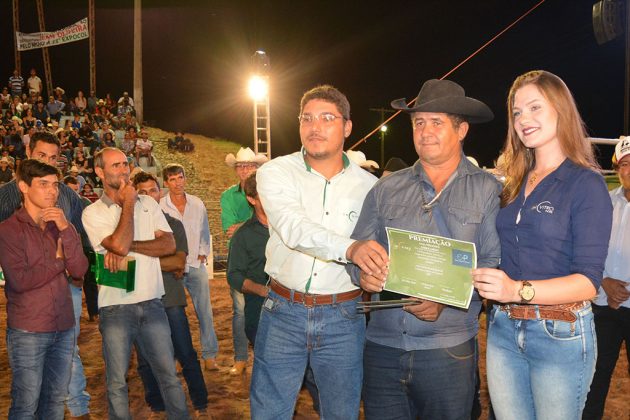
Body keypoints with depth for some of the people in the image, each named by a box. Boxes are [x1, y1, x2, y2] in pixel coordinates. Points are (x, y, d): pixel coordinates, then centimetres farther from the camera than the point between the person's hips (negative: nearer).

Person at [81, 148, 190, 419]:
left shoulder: (148, 203, 8)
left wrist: (130, 245, -15)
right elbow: (120, 245, -20)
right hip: (115, 307, -2)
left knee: (169, 374, 10)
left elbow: (169, 244, -3)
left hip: (152, 303, 3)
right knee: (117, 382, 9)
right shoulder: (93, 213, -3)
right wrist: (128, 203, -9)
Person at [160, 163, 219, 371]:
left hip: (196, 266, 3)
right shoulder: (159, 207, -5)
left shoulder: (197, 204, 7)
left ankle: (209, 356, 10)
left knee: (205, 312, 1)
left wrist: (203, 254, 8)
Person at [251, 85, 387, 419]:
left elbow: (379, 249, 8)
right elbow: (294, 228, -22)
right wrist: (350, 248, -38)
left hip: (343, 317, 1)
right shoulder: (275, 173, -3)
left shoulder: (369, 185, 2)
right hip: (283, 312, -1)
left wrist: (375, 272, -15)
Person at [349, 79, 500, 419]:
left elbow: (494, 263, -5)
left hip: (449, 349, -2)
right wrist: (363, 272, -12)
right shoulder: (386, 189, 10)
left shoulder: (486, 190, 1)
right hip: (382, 344, 3)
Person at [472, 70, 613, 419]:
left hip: (560, 334, -5)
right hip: (502, 329, 5)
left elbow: (587, 280, -15)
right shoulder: (514, 185, 8)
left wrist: (518, 290, -29)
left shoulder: (586, 184, -8)